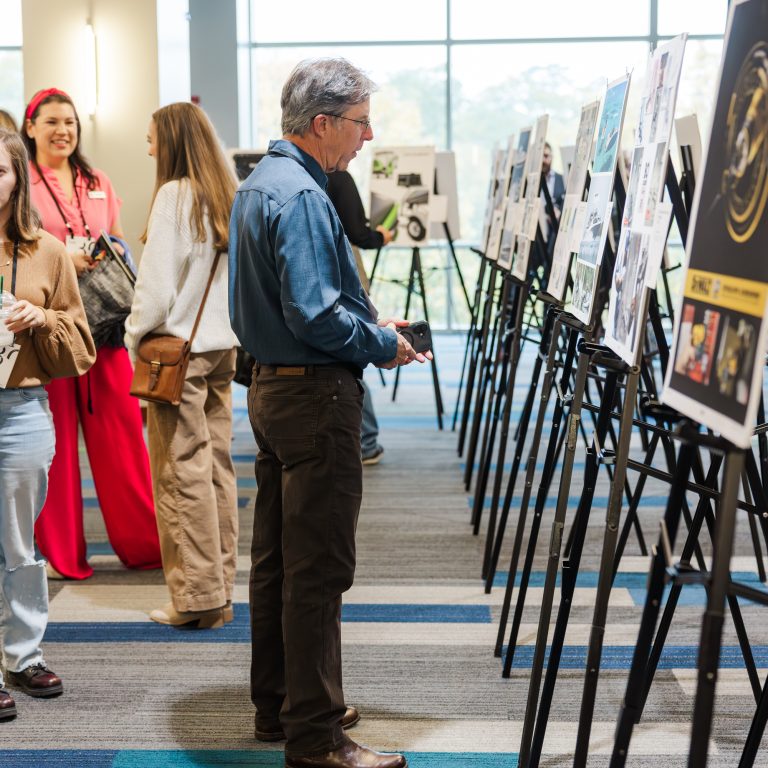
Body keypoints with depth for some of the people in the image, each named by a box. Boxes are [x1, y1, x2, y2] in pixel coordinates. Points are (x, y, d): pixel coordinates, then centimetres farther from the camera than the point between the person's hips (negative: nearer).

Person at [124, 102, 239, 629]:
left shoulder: (175, 195, -12)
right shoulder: (228, 196, 9)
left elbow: (158, 286, -14)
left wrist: (135, 335, -1)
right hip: (221, 347, 7)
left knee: (183, 472, -1)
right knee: (218, 466, 10)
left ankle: (196, 596, 4)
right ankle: (221, 589, 17)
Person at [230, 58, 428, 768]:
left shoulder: (260, 183, 14)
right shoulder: (301, 197, -18)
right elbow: (314, 314, -25)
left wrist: (371, 325, 13)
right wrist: (383, 344, -11)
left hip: (273, 384, 11)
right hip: (316, 393, -11)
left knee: (277, 557, 16)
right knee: (318, 568, -5)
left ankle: (278, 705, 27)